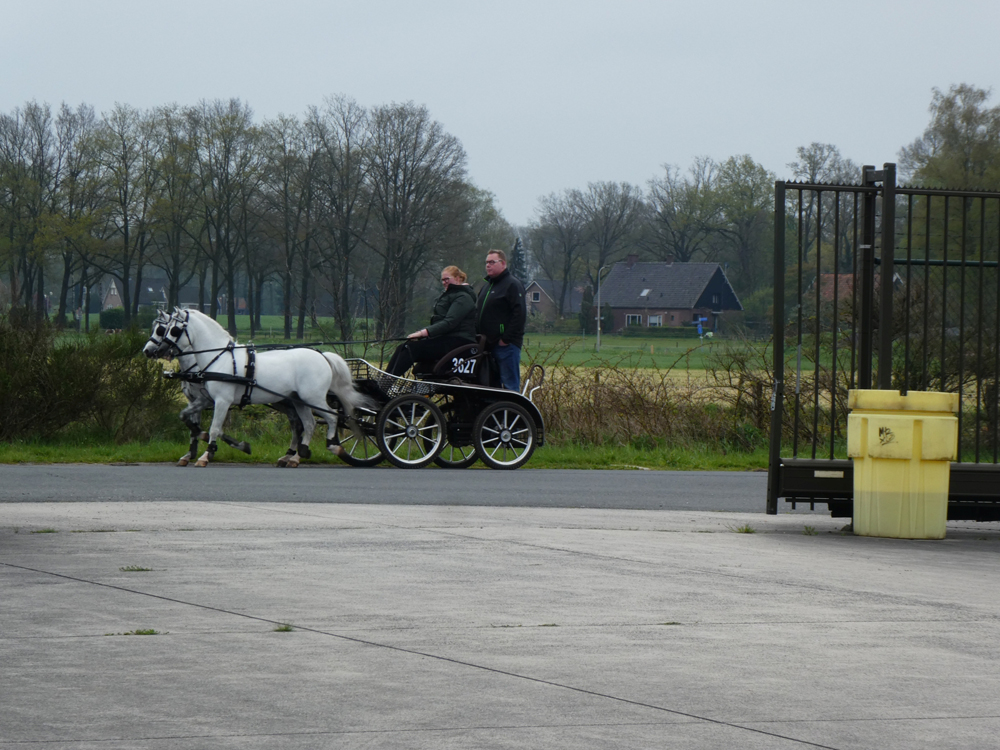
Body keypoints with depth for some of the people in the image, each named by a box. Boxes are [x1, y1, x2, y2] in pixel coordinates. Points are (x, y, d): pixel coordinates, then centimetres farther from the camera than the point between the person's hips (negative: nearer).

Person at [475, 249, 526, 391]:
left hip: (506, 345, -9)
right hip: (489, 345, 9)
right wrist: (479, 335, 12)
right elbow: (479, 313, 27)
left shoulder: (512, 284, -6)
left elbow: (519, 314, -15)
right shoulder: (487, 286, 22)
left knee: (510, 384, -9)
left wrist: (506, 339, -18)